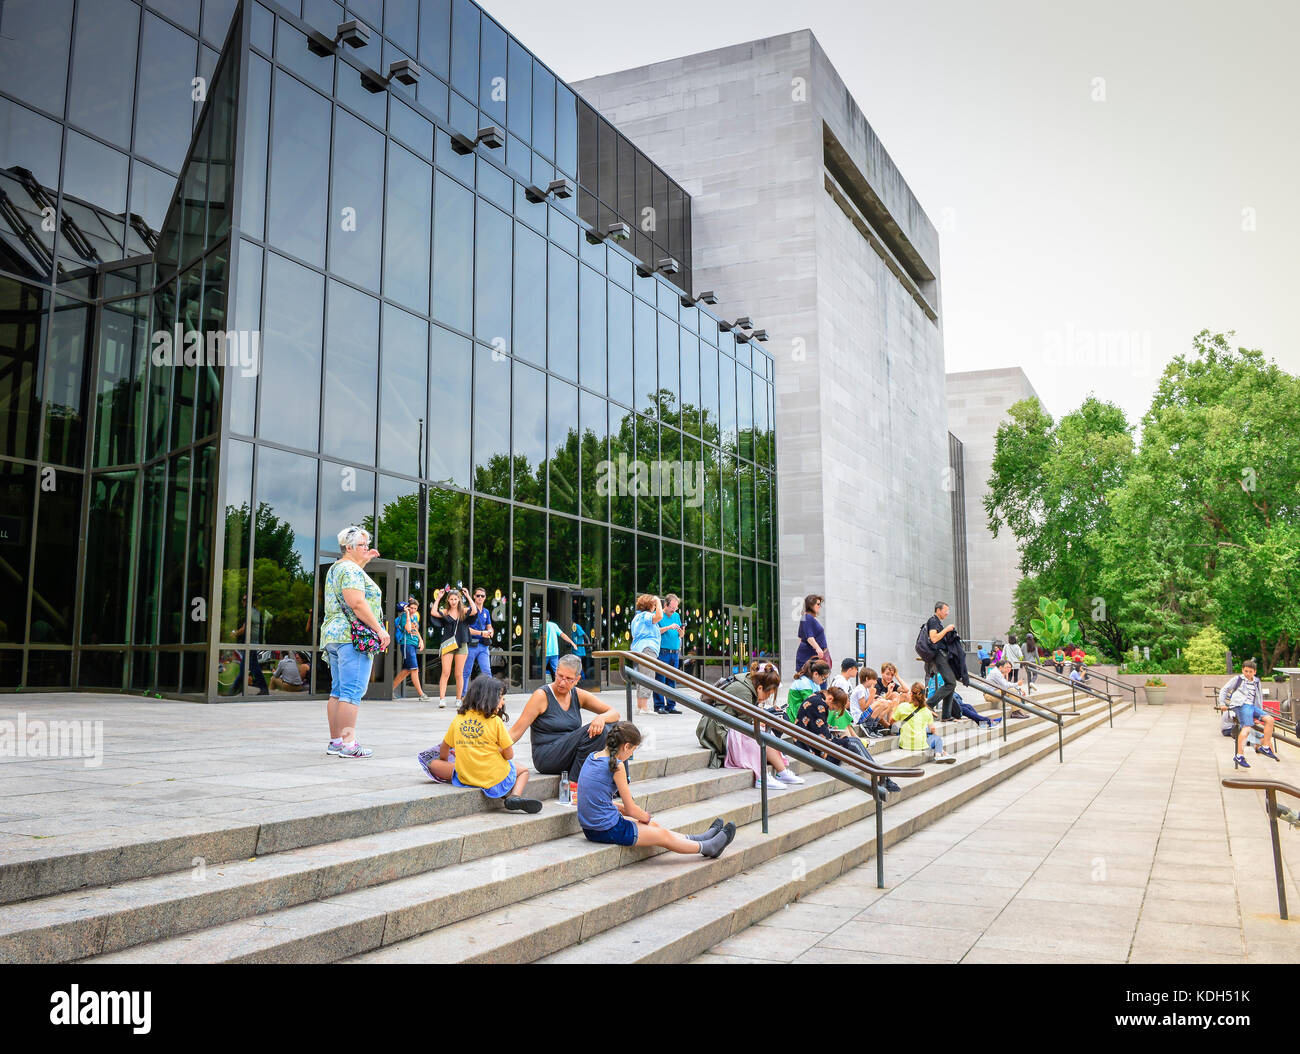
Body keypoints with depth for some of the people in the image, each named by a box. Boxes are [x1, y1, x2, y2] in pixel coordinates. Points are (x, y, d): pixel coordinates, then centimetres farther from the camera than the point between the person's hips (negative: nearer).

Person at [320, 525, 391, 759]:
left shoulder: (335, 568, 20)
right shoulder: (350, 569, -11)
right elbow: (357, 603, -20)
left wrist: (363, 561, 30)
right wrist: (380, 630, -18)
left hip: (332, 634, 11)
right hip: (352, 635, -10)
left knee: (338, 691, 11)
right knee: (353, 691, -11)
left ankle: (335, 741, 14)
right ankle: (348, 743, -12)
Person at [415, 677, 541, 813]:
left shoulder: (458, 718, 2)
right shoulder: (495, 721, -10)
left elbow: (444, 748, 13)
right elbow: (509, 755, -8)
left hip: (465, 778, 5)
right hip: (497, 780, -5)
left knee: (433, 763, 30)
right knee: (523, 771, 21)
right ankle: (514, 796, -2)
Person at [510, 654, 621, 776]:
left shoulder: (579, 695, 5)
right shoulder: (542, 695, -9)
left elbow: (614, 713, 3)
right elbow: (516, 731, -11)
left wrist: (601, 718, -19)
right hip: (546, 759, -6)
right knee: (590, 732, -24)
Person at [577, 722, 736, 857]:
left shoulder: (592, 757, 6)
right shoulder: (616, 765, -18)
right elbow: (631, 809, -11)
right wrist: (646, 817, 8)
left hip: (589, 829, 8)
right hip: (608, 830, -8)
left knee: (653, 826, 23)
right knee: (663, 835, 10)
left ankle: (694, 839, 38)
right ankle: (707, 847, 27)